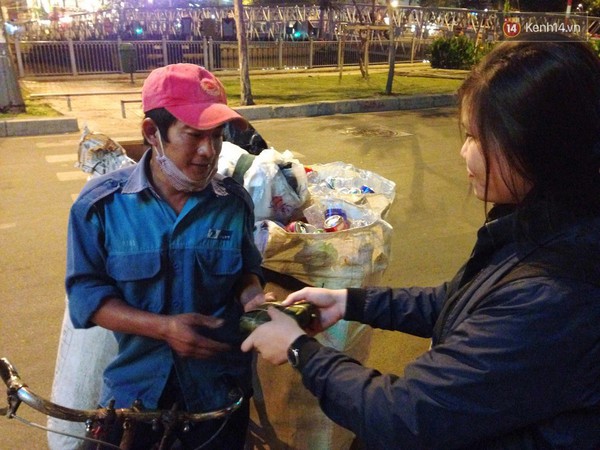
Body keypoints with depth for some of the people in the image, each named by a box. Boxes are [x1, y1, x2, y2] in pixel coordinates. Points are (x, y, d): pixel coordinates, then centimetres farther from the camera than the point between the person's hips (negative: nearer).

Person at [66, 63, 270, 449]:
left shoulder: (234, 200, -8)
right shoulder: (101, 202, -14)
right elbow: (85, 293, -12)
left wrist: (251, 295, -20)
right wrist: (162, 328, -25)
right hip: (136, 385, -1)